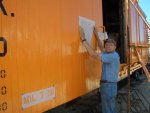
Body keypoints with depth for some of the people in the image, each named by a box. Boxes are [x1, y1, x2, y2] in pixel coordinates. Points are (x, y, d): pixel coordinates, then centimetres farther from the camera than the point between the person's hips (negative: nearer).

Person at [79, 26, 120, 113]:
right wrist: (97, 35, 26)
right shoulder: (113, 55, 11)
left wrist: (83, 39, -24)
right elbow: (102, 48, 29)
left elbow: (93, 54, -25)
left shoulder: (113, 56, -18)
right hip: (111, 85, 10)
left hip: (108, 86, -10)